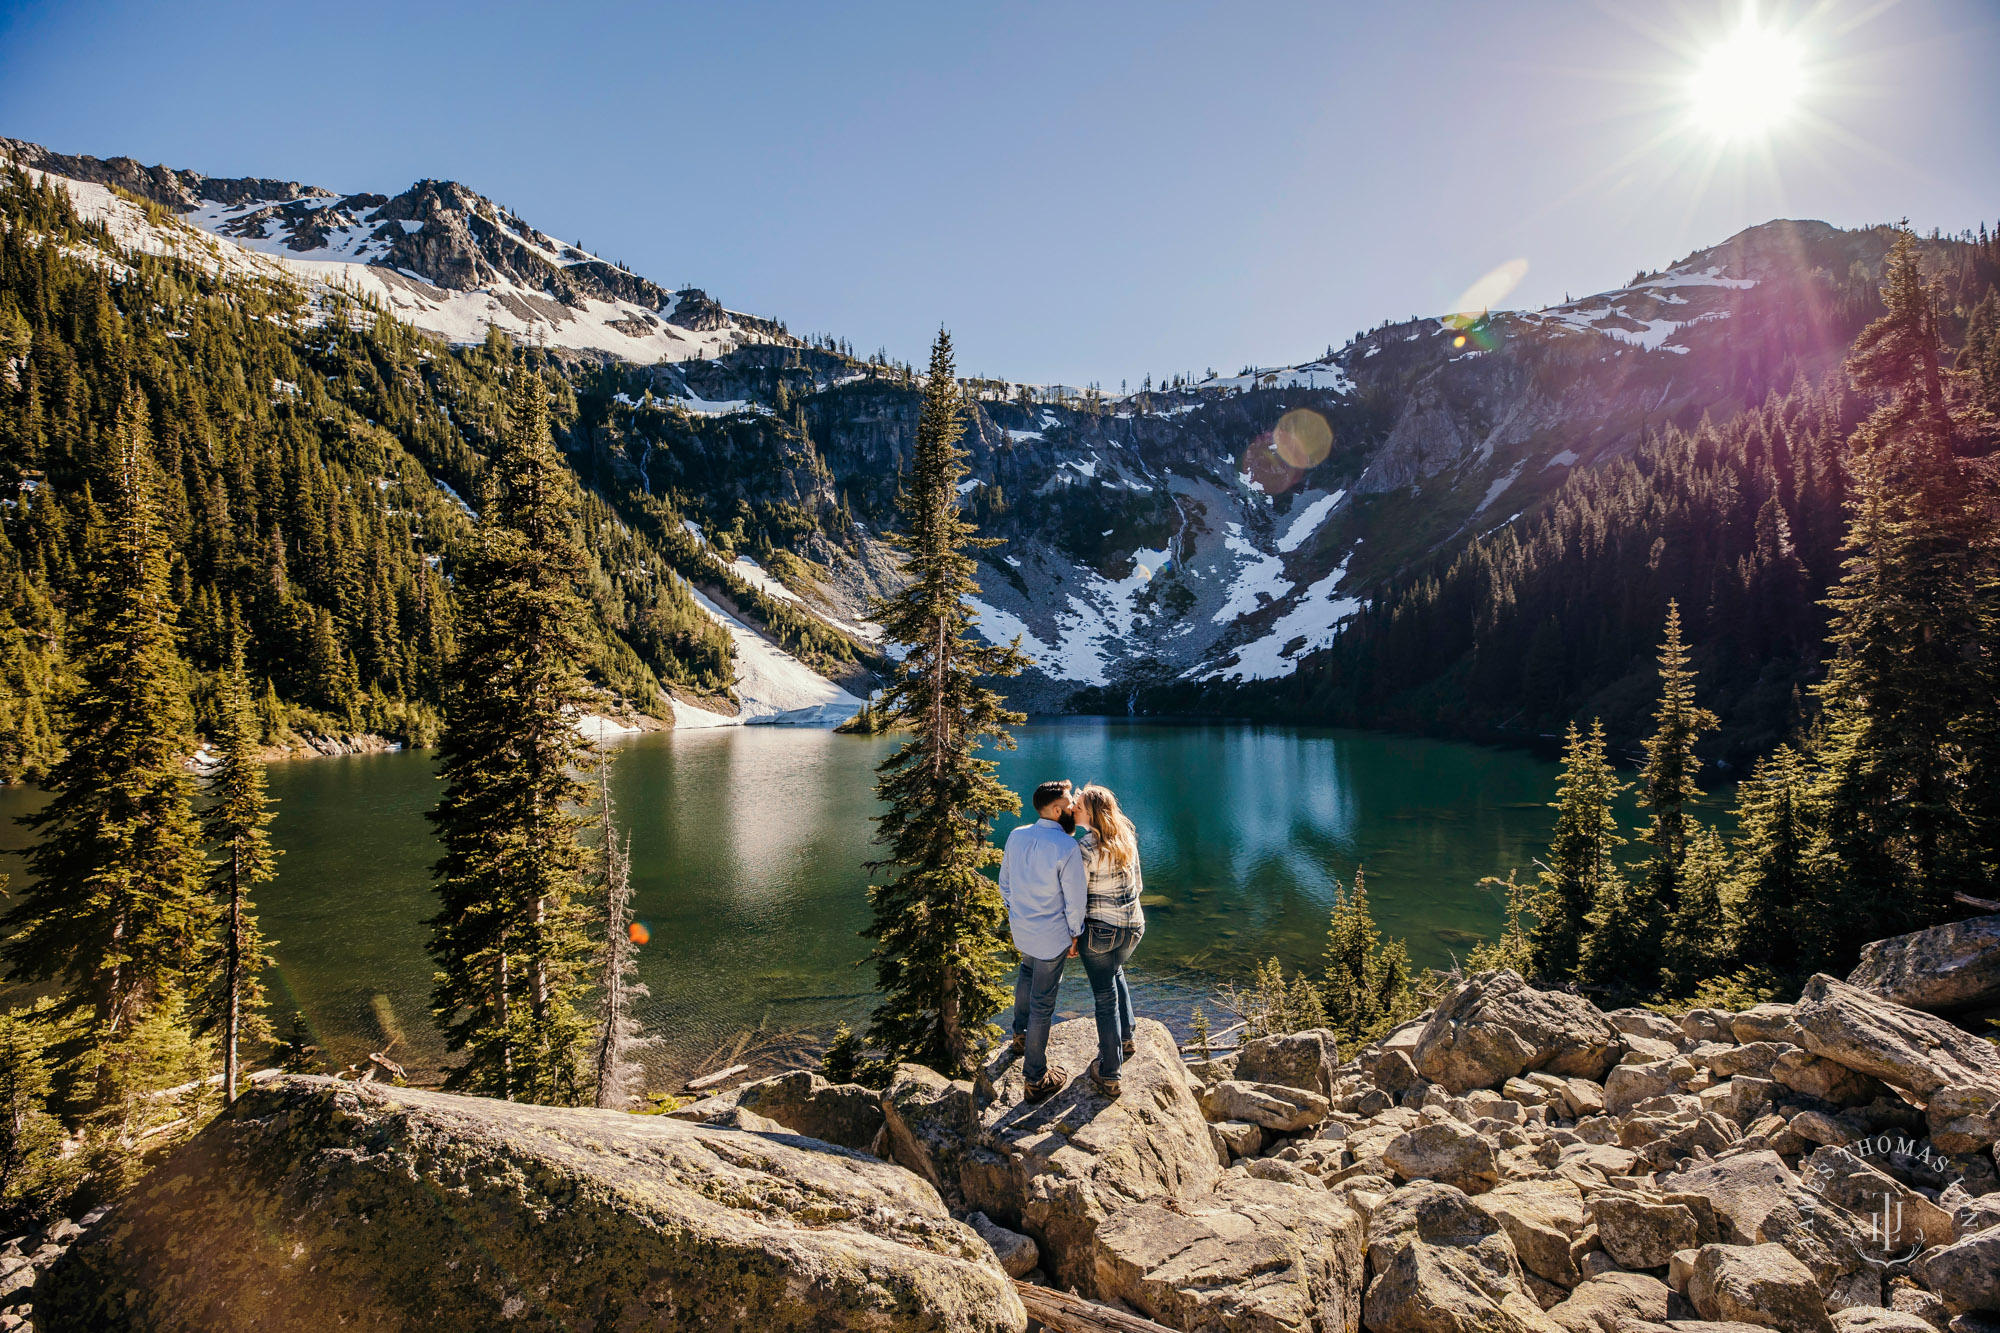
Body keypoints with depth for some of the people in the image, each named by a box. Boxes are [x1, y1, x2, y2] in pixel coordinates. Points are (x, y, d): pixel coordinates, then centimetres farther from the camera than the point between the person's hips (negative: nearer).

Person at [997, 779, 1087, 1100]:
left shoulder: (1016, 836, -7)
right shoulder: (1067, 848, -25)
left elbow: (1005, 883, 6)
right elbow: (1075, 899, -17)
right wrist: (1075, 934, -2)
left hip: (1020, 928, 6)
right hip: (1052, 936, -6)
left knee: (1028, 971, 34)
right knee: (1042, 1004, 6)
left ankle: (1021, 1035, 53)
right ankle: (1036, 1078, 19)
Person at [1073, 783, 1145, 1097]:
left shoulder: (1084, 849, -21)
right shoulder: (1127, 839, -1)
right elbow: (1137, 884, 9)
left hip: (1099, 930, -6)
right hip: (1133, 926, 6)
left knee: (1105, 995, 7)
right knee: (1115, 972, 34)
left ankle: (1109, 1076, 18)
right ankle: (1125, 1037, 44)